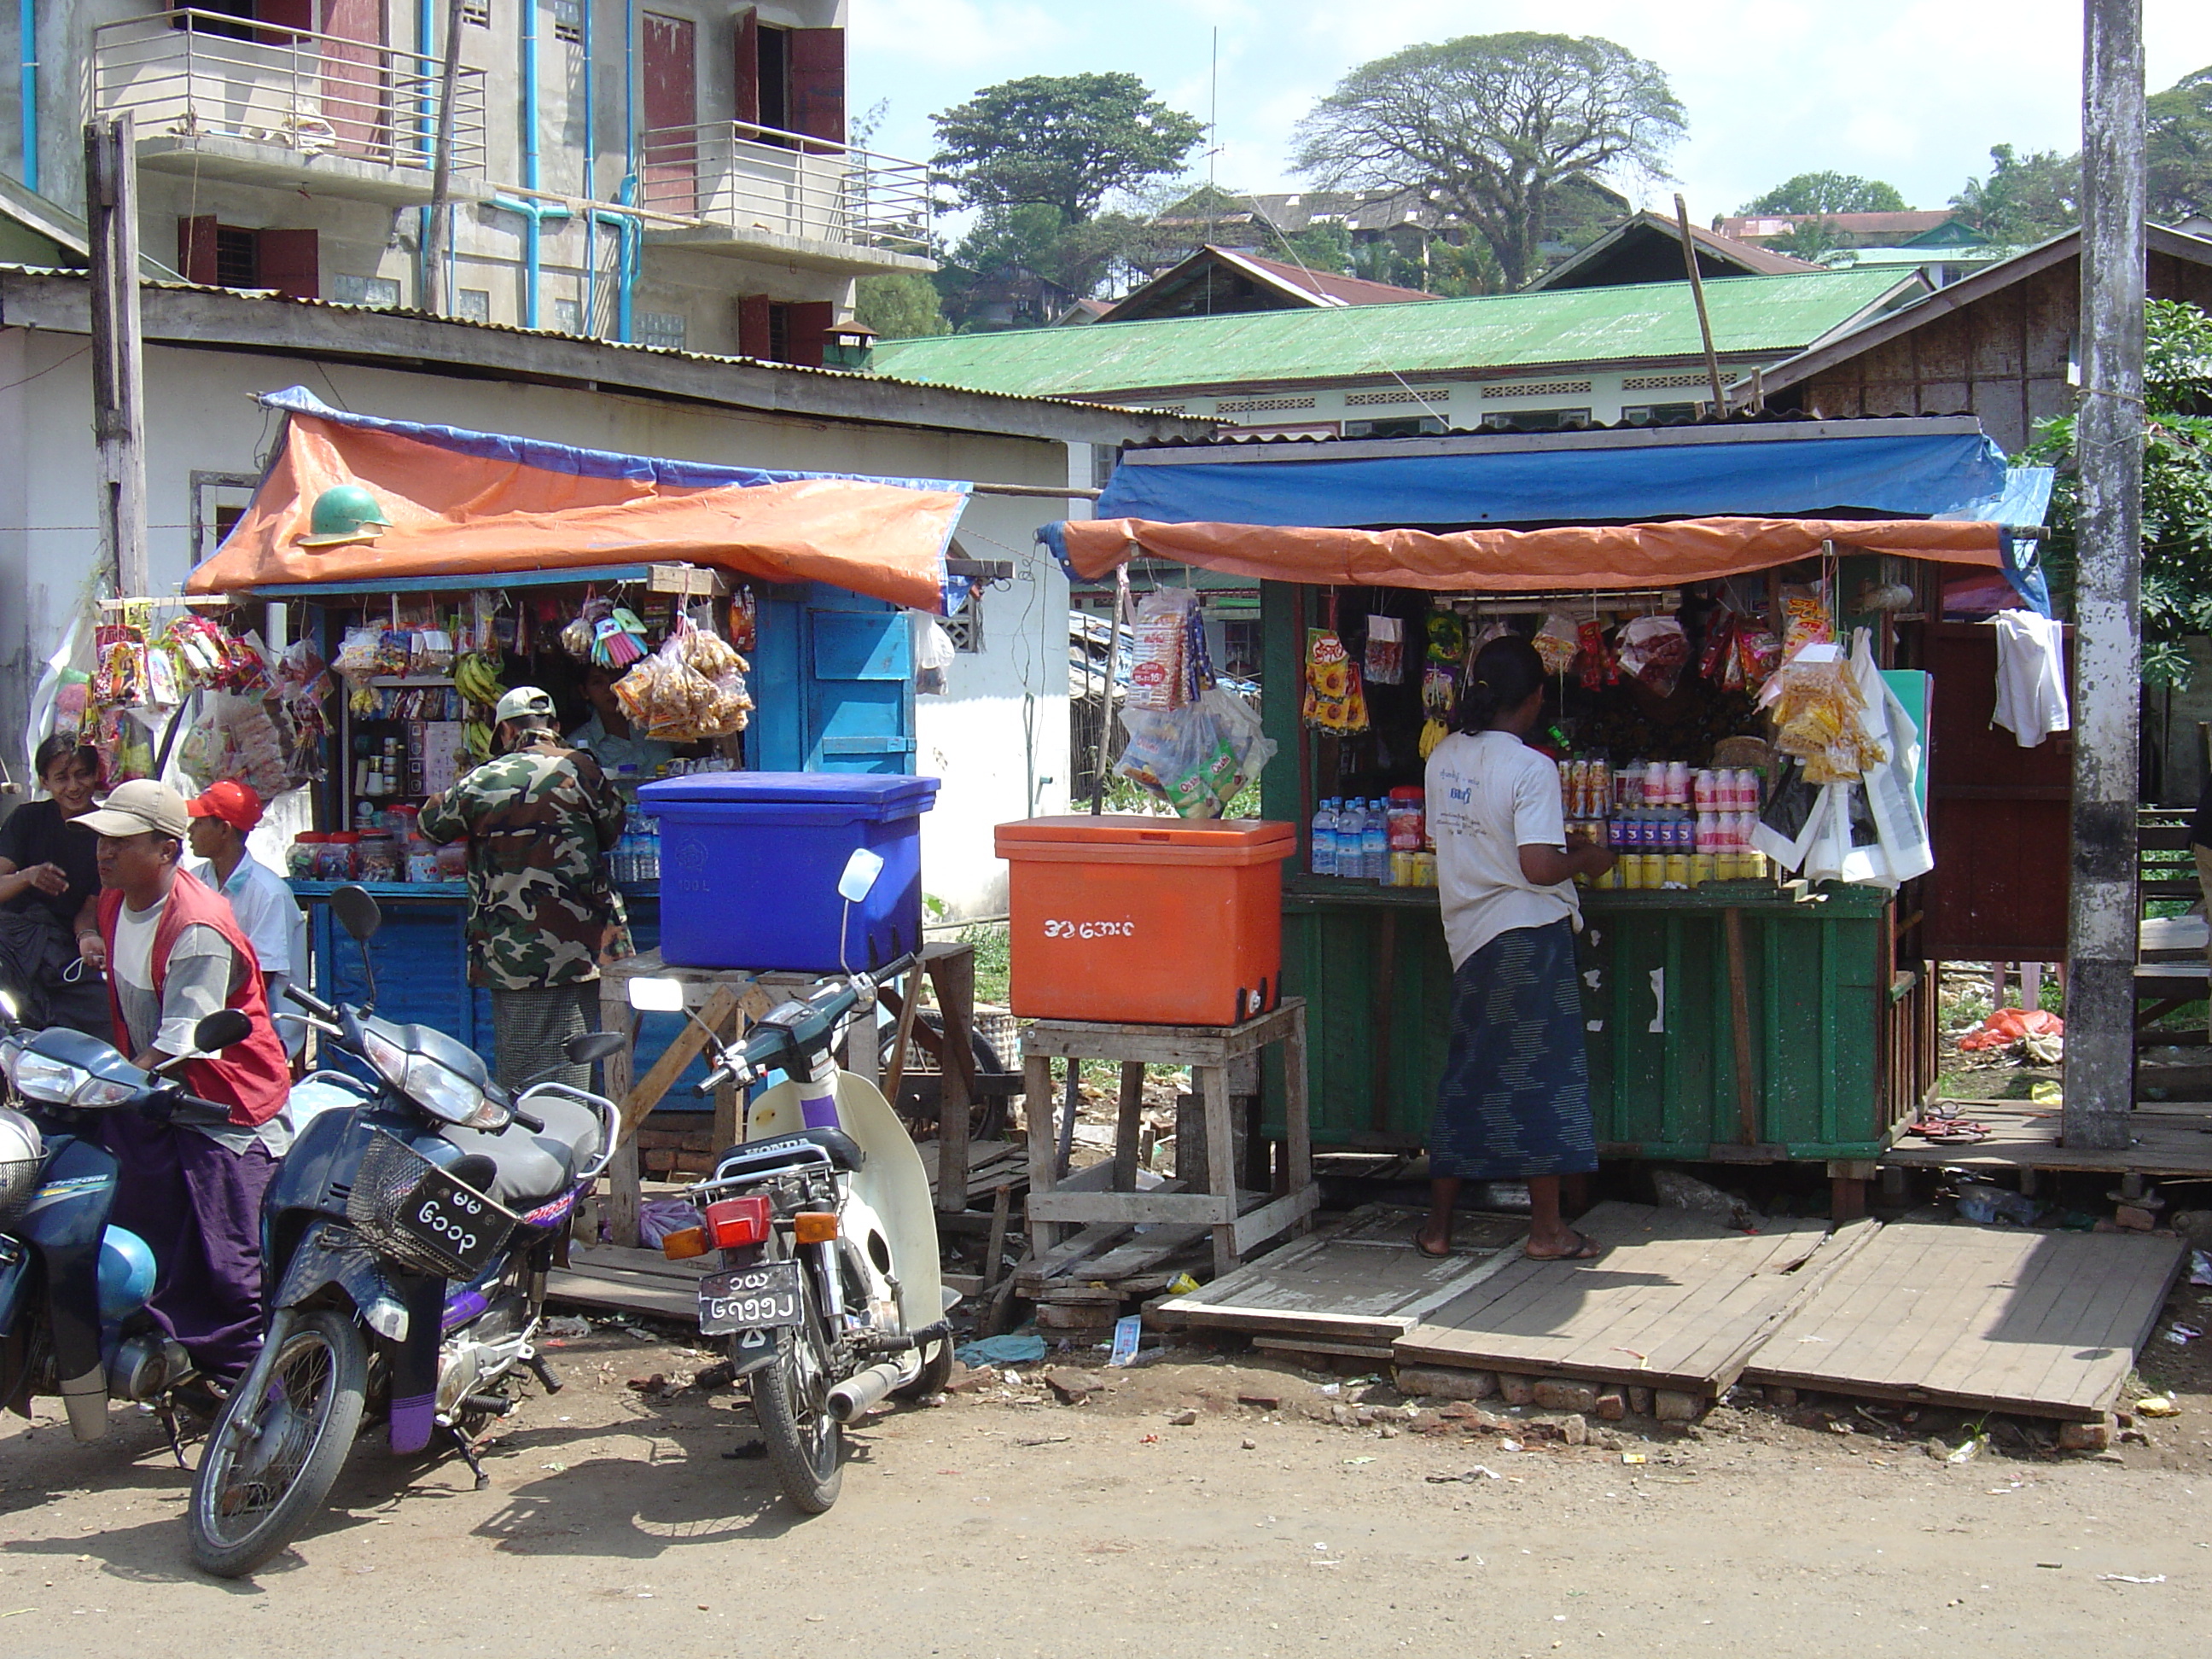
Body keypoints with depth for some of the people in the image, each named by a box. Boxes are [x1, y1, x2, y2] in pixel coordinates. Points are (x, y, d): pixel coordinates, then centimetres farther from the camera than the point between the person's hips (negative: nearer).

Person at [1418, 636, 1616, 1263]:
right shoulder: (1531, 768, -15)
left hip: (1467, 931, 7)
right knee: (1541, 1076, 2)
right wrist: (1588, 859, -3)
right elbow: (1539, 867, -21)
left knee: (1467, 1075, 13)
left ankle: (1437, 1225, 16)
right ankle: (1547, 1228, 7)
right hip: (1528, 932, -7)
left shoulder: (1444, 758, 5)